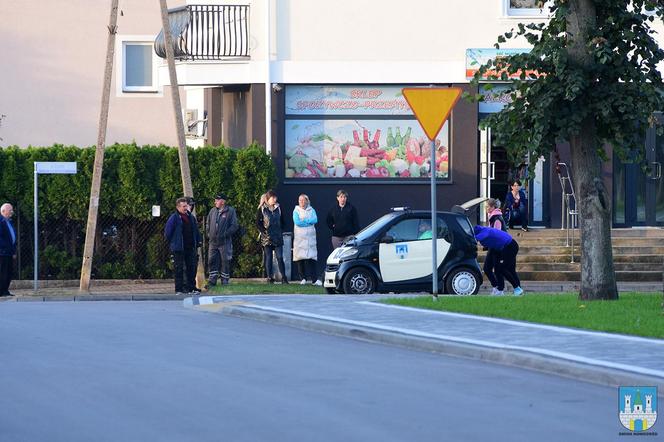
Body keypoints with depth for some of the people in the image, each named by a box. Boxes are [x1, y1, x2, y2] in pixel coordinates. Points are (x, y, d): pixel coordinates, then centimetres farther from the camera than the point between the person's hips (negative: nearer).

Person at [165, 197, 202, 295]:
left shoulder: (191, 217, 10)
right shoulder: (174, 218, -9)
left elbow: (196, 231, 19)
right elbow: (167, 232, -5)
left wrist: (197, 242, 12)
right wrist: (172, 243, -1)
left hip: (190, 248, 6)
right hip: (178, 249, -6)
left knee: (192, 268, 8)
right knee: (179, 269, -2)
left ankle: (192, 288, 16)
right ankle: (179, 289, 2)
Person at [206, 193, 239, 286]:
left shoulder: (230, 211, -4)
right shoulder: (213, 211, 13)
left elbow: (234, 226, -9)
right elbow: (208, 224, 22)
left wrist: (225, 235, -15)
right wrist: (208, 234, 6)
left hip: (225, 242, -5)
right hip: (213, 242, 5)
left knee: (225, 262, 1)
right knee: (212, 261, 3)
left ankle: (225, 281, 9)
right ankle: (212, 281, 8)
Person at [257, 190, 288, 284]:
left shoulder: (278, 208, 8)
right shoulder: (262, 209, 0)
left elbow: (282, 221, 17)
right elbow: (258, 223, 0)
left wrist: (281, 231, 5)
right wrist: (264, 232, -9)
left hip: (278, 237, 2)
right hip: (267, 238, -2)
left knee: (280, 257, -4)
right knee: (268, 258, 0)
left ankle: (284, 278, -3)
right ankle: (269, 278, 4)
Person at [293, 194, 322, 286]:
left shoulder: (311, 210, 13)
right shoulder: (296, 211, 7)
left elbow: (315, 220, -3)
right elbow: (297, 222, -8)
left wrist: (304, 220, -9)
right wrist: (309, 222, -3)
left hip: (310, 236, 1)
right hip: (299, 237, -1)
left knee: (312, 258, -6)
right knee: (300, 258, -5)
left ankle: (314, 279, -9)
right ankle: (303, 278, 2)